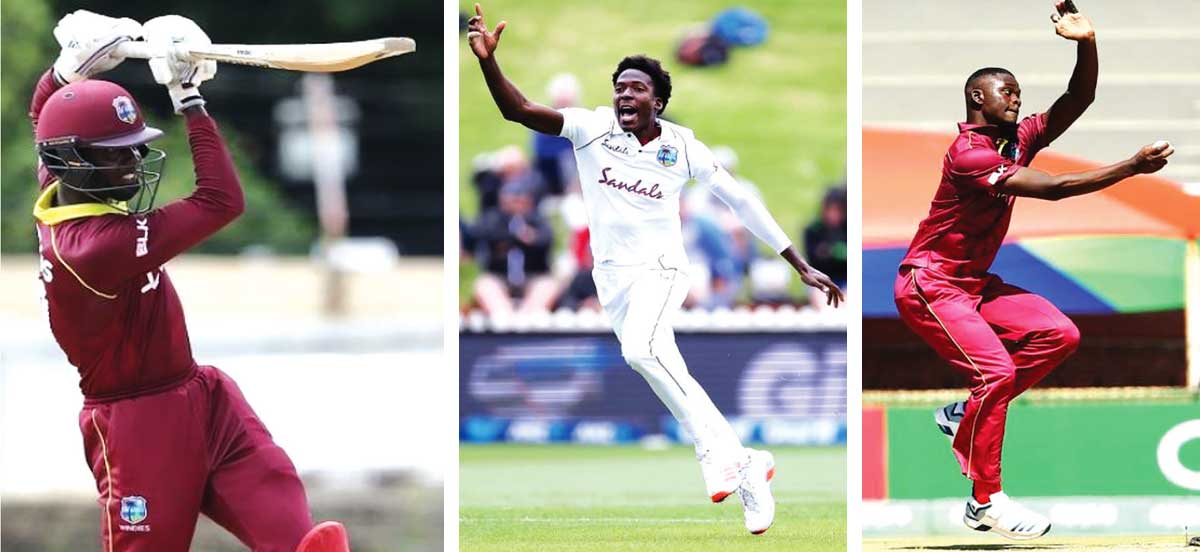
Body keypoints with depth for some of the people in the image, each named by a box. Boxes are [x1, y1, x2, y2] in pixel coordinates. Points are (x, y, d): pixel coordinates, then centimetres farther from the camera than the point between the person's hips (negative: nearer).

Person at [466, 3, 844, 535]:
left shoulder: (681, 146, -5)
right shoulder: (593, 129, -4)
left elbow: (740, 201, 1)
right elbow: (518, 110, -14)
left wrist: (801, 266, 1)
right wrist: (488, 61, -34)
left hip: (660, 268, -3)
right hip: (612, 273, 3)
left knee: (641, 347, -32)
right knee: (669, 376, 3)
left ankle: (715, 450, -24)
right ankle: (747, 467, 16)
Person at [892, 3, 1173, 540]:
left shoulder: (1020, 140, 5)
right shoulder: (968, 154, -22)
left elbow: (1077, 100, -4)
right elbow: (1052, 188, -29)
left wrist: (1087, 44, -23)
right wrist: (1133, 167, -28)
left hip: (975, 283, 9)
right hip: (929, 284, -9)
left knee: (1059, 334, -5)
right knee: (996, 370, -23)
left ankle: (966, 416, 6)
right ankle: (985, 501, -14)